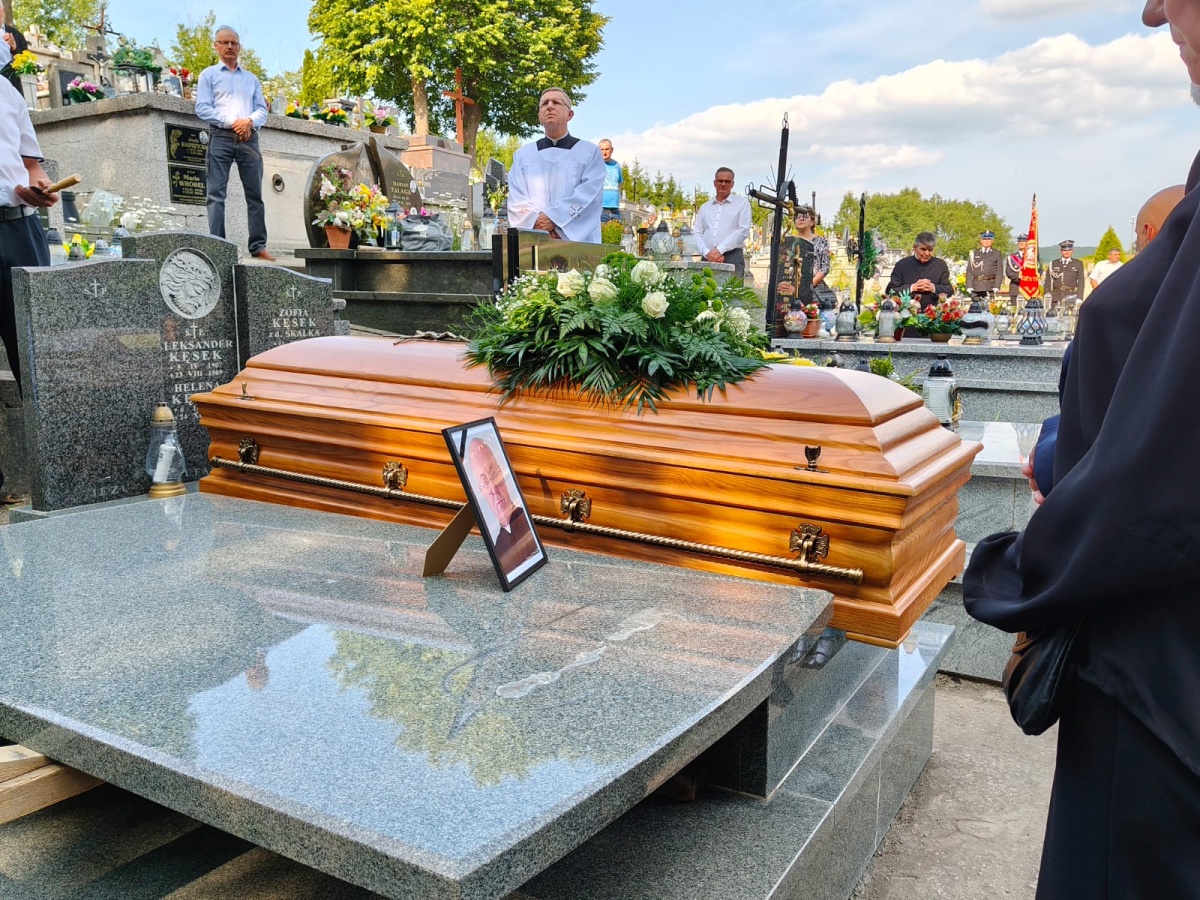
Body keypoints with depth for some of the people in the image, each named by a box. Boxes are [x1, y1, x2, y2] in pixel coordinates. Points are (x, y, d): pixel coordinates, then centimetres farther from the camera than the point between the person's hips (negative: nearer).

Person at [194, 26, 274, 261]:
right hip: (220, 137, -3)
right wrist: (232, 122, -12)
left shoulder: (251, 78, 23)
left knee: (255, 193, -2)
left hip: (249, 138, 3)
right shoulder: (209, 75, 12)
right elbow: (202, 108, 0)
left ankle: (258, 246, -1)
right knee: (216, 193, -10)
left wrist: (250, 122, -9)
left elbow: (262, 110, 13)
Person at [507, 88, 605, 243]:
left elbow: (588, 195, -3)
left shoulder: (590, 152, 12)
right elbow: (516, 199, 7)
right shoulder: (522, 155, 19)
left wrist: (552, 218, -15)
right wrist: (537, 222, -13)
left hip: (578, 239, -1)